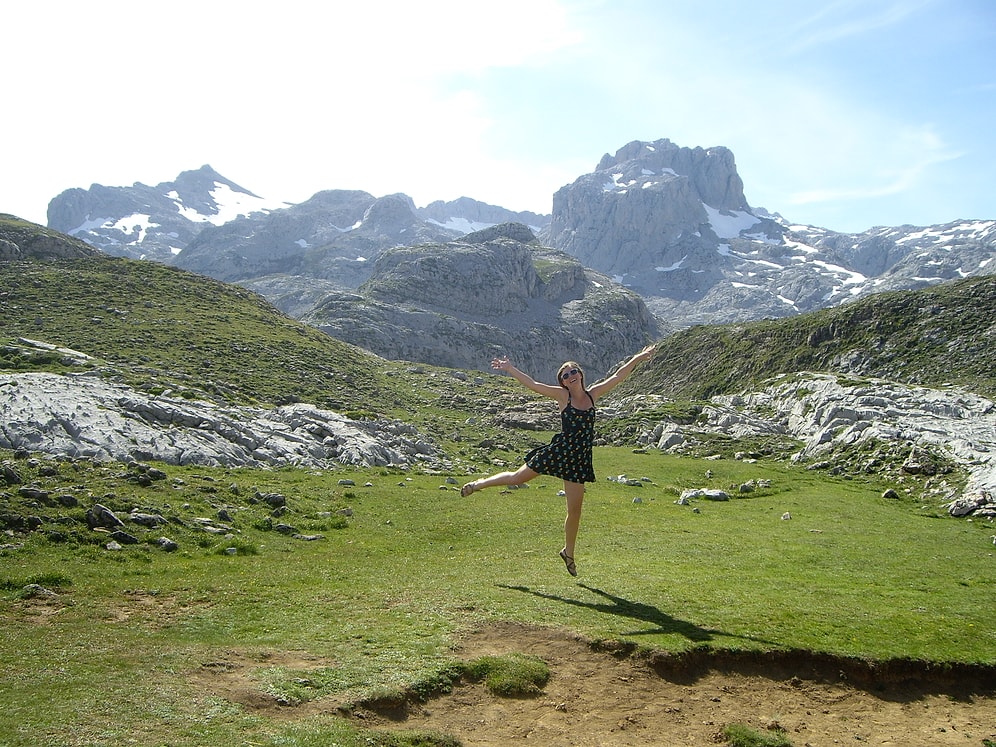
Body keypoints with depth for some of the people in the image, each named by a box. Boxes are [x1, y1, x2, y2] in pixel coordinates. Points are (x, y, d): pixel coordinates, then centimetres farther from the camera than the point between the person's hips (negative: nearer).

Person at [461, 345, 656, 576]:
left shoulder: (593, 394, 3)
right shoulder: (562, 395, -5)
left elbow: (618, 376, 6)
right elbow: (532, 384, -9)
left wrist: (638, 358, 6)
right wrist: (509, 369, -14)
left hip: (579, 458, 3)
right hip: (559, 451, -2)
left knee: (575, 509, 8)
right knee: (517, 478, 8)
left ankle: (568, 552, 26)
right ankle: (478, 484, 32)